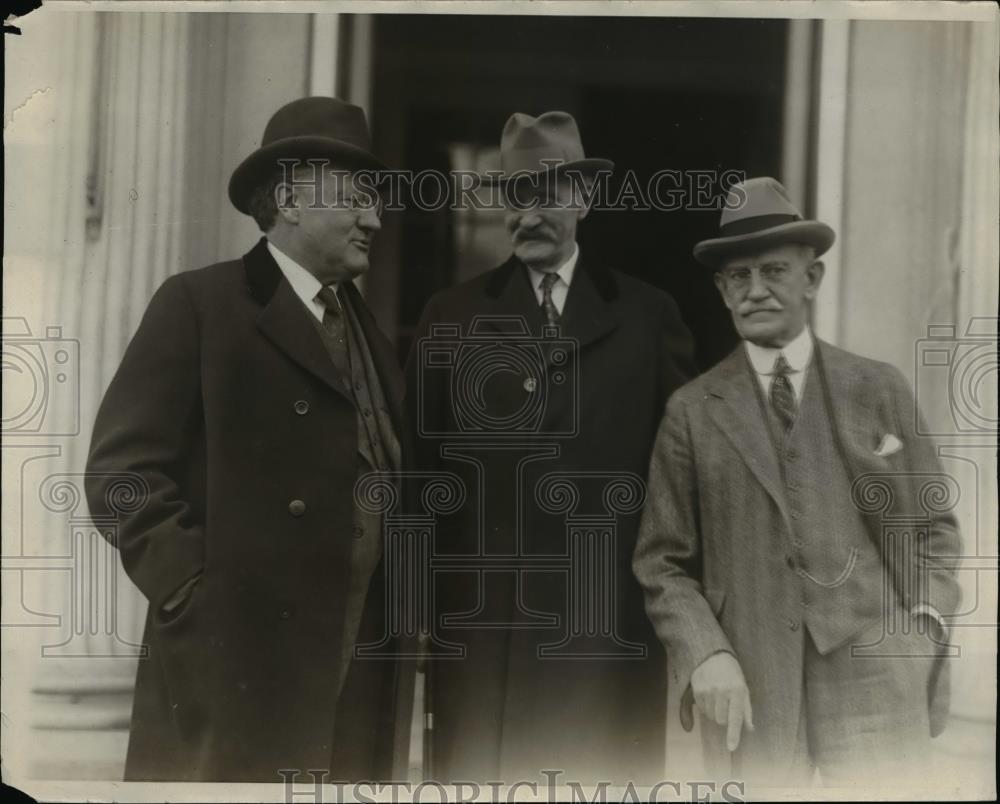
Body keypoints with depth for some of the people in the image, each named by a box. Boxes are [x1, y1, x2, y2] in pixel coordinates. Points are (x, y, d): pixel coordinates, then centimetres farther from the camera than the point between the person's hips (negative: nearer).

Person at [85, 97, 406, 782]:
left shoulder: (368, 329, 17)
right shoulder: (200, 304, -3)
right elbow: (121, 468, -9)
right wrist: (197, 594, -14)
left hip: (359, 666, 6)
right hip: (235, 654, -6)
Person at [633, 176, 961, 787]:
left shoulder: (880, 390, 7)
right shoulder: (693, 412, 4)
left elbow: (933, 526, 13)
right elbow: (664, 564, 4)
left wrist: (927, 614, -3)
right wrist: (705, 656, -8)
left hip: (874, 674, 0)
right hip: (749, 693, 0)